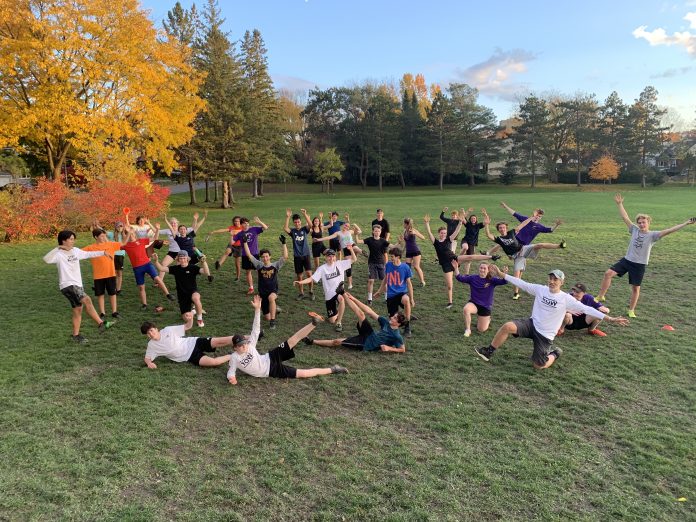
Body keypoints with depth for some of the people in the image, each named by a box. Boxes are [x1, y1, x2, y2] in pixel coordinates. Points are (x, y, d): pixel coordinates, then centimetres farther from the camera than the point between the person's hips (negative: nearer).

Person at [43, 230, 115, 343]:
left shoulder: (76, 251, 11)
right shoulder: (59, 255, -11)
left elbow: (88, 254, 26)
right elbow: (47, 259, -29)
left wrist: (103, 252, 28)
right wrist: (57, 248, -28)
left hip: (78, 285, 8)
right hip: (67, 285, -8)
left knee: (77, 310, 10)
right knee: (87, 300, -25)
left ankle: (76, 335, 18)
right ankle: (101, 324, -24)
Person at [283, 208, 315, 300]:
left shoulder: (305, 229, 0)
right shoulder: (292, 231, 1)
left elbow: (310, 224, -21)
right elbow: (285, 228, -21)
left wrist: (305, 214, -32)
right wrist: (287, 217, -30)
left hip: (306, 255, -1)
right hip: (297, 256, 1)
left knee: (309, 274, -12)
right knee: (299, 276, 7)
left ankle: (311, 291, 6)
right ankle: (301, 293, 22)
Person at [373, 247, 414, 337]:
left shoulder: (405, 267, -8)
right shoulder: (388, 265, 0)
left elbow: (409, 283, -1)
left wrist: (411, 298, -3)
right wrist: (379, 291, 24)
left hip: (401, 292, -3)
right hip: (391, 295, 3)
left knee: (406, 300, -39)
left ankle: (407, 327, -22)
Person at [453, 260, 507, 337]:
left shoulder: (492, 280, -9)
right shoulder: (473, 278, -6)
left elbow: (504, 281, -22)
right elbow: (460, 278, -15)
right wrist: (456, 268, -31)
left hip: (485, 307, -1)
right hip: (473, 303, 1)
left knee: (481, 330, 2)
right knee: (466, 309, -36)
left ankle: (487, 320, 38)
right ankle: (467, 330, -13)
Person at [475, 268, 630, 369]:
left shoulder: (566, 299, -12)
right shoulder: (540, 289, -4)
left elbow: (586, 309, -14)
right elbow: (521, 283, -3)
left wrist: (609, 319, -20)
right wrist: (500, 274, -5)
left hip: (546, 335, -2)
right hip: (532, 324, 2)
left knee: (539, 366, -3)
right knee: (507, 326, -26)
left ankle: (554, 354, 31)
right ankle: (489, 352, -11)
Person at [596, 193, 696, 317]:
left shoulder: (653, 235, -7)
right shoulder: (634, 230, 2)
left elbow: (668, 231, -17)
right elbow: (625, 217, 3)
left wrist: (686, 223, -26)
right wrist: (619, 204, 2)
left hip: (639, 265, -2)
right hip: (626, 260, 2)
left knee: (635, 288, 5)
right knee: (608, 273, -14)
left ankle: (631, 310, 21)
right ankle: (601, 297, -3)